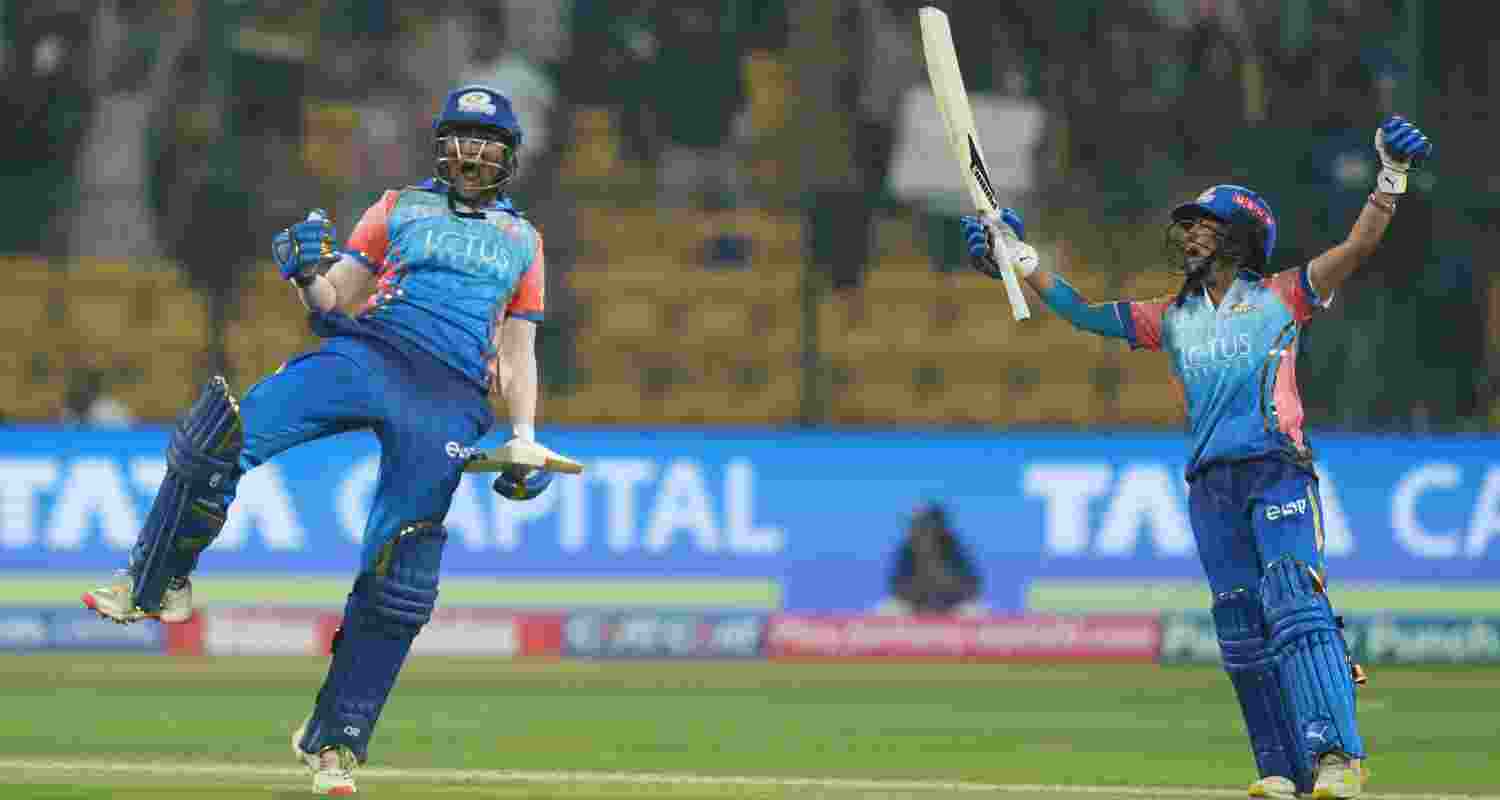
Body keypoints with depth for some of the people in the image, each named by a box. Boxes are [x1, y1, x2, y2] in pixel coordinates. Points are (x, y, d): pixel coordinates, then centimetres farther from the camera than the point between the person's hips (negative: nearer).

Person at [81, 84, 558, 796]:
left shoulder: (522, 240, 25)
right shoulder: (400, 207, 21)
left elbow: (518, 354, 23)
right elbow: (331, 301, 14)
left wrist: (524, 440, 9)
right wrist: (308, 274, -9)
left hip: (448, 398, 0)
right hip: (364, 355, 0)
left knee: (399, 574, -12)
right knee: (220, 435, -24)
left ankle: (334, 739, -4)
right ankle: (156, 584, -10)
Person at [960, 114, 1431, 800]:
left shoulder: (1281, 298, 6)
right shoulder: (1173, 319, 19)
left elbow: (1356, 248, -4)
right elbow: (1083, 313, 19)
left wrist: (1390, 179, -17)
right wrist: (1016, 256, 13)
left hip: (1279, 473, -5)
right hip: (1211, 483, 5)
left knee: (1294, 607, -20)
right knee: (1241, 630, 2)